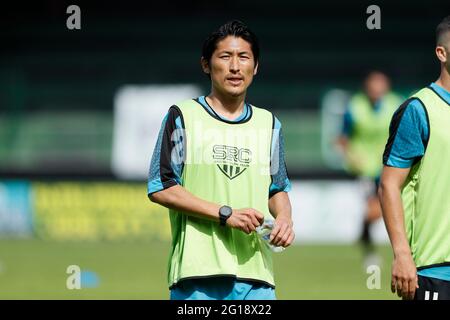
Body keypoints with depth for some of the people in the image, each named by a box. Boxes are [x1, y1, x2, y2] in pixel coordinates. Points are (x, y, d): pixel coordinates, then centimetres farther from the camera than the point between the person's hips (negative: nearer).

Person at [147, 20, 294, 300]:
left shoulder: (269, 124, 18)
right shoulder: (183, 117, 4)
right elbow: (160, 188, -2)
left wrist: (284, 217, 3)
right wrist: (225, 213, -10)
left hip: (256, 276, 4)